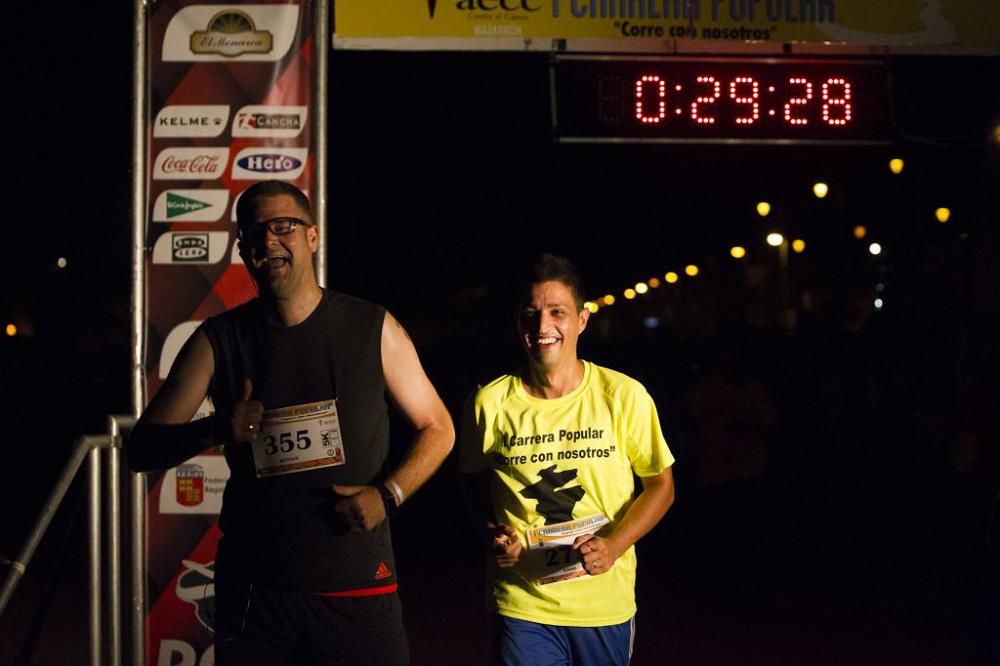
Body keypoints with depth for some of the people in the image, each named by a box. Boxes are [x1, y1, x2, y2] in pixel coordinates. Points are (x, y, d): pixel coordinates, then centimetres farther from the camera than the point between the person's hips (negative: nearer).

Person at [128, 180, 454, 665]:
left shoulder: (373, 329, 1)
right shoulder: (219, 341, 1)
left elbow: (437, 429, 9)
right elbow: (141, 449, 1)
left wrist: (387, 495, -9)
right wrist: (216, 430, -18)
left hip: (357, 588, 0)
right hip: (254, 587, 1)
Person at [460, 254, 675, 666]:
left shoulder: (623, 395, -7)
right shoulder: (490, 402, -3)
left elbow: (660, 485, 1)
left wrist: (614, 545, -14)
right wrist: (492, 532, -7)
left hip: (606, 603, 0)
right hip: (522, 605, 0)